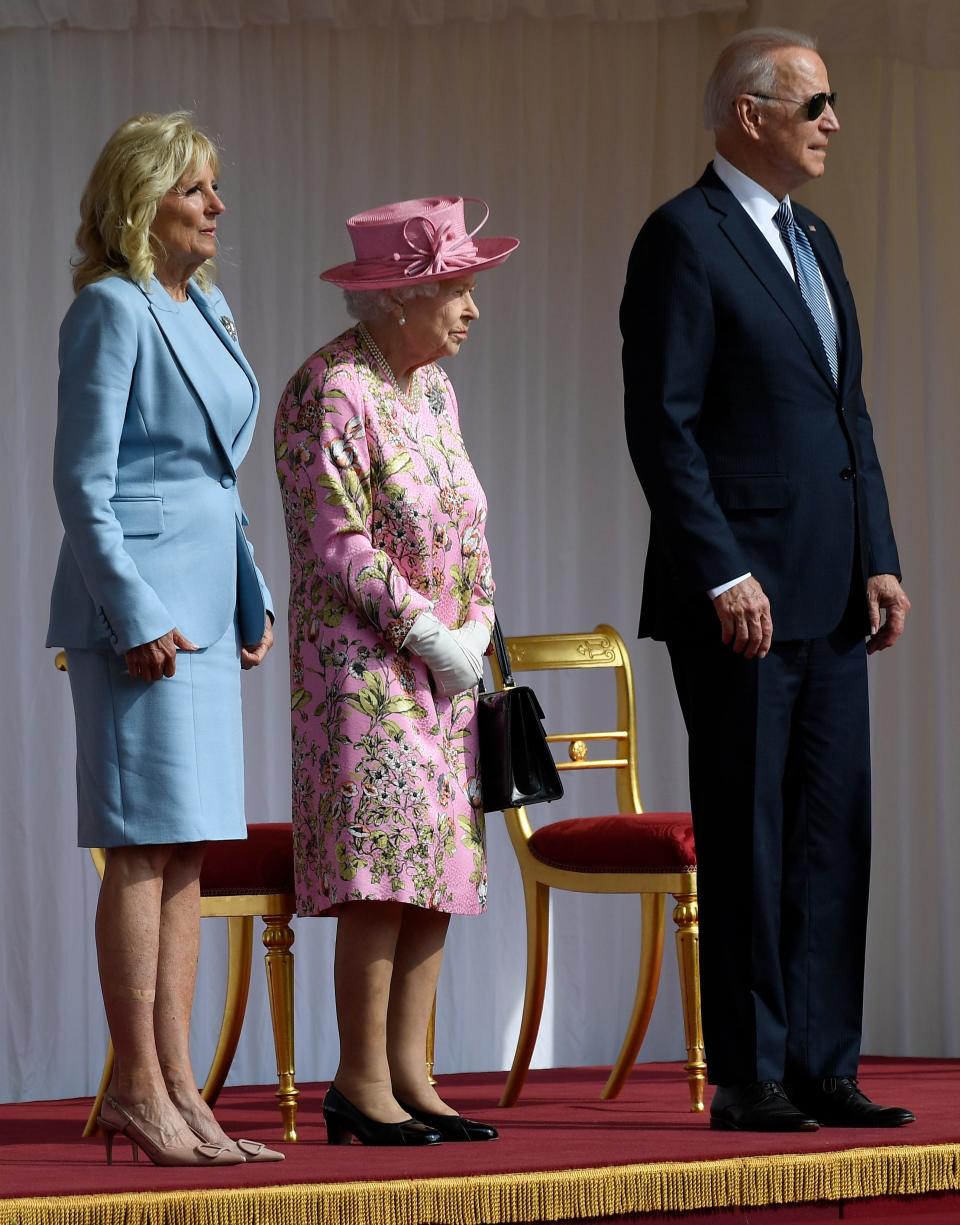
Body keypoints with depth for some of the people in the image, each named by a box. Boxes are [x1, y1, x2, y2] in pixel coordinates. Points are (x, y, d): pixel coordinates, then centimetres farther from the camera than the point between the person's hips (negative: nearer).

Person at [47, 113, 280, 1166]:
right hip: (139, 601, -9)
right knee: (144, 848, -7)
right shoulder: (112, 309, -9)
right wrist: (137, 614, -17)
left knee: (188, 853, 8)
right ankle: (139, 1090, -4)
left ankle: (177, 1090, 11)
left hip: (204, 603, 9)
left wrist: (250, 597, 17)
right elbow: (84, 479, -13)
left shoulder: (204, 310, 16)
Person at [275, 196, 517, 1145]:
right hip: (363, 660, -8)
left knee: (441, 869, 5)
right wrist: (428, 635, -15)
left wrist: (476, 628, 4)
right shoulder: (334, 390, -13)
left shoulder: (432, 385, 14)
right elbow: (338, 542, -17)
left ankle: (408, 1074, 8)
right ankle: (361, 1086, -7)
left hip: (443, 666, 8)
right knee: (385, 870, -12)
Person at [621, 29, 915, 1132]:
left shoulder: (812, 242, 18)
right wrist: (726, 576, -18)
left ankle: (821, 1069, 12)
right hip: (738, 595, -8)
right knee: (747, 842, -3)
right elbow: (661, 425, -13)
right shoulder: (684, 237, -8)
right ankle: (748, 1076, 3)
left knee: (831, 834, 7)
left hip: (828, 597, 8)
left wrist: (879, 560, 10)